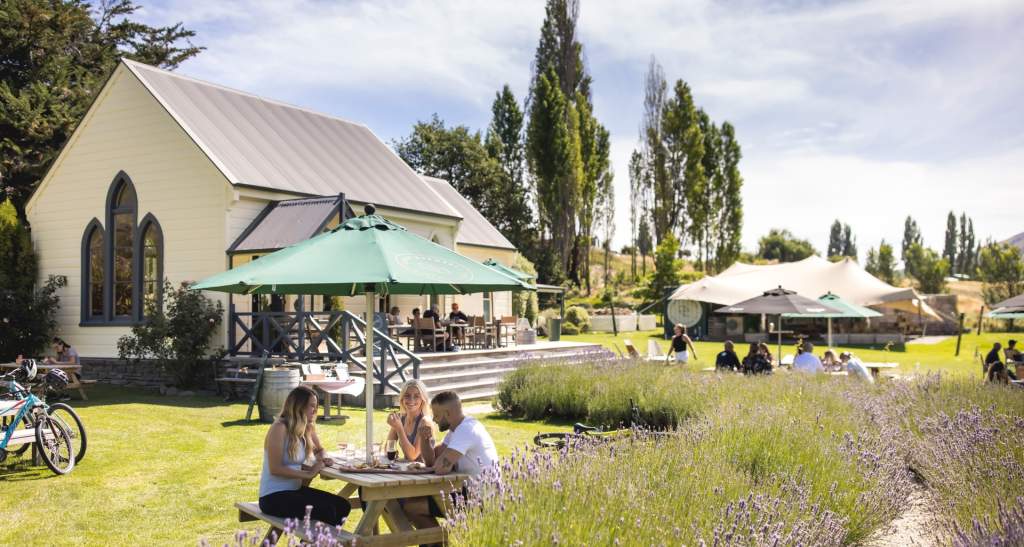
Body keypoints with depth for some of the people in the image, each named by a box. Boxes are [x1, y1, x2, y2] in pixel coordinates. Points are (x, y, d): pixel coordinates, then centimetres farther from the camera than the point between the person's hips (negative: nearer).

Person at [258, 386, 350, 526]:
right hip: (273, 497, -8)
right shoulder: (279, 428, -15)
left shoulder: (307, 429, 8)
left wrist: (321, 460, 2)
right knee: (326, 510, -24)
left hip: (296, 490, 8)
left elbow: (319, 450, 26)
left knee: (342, 505, -9)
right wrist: (309, 474, -20)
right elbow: (275, 469, -21)